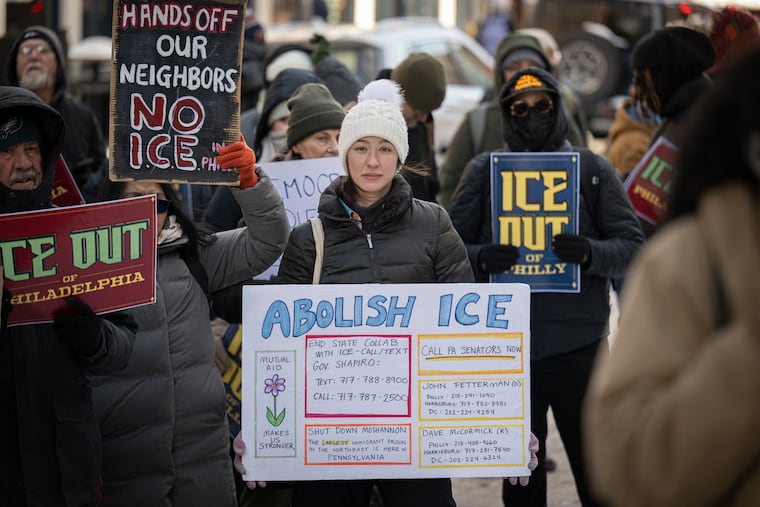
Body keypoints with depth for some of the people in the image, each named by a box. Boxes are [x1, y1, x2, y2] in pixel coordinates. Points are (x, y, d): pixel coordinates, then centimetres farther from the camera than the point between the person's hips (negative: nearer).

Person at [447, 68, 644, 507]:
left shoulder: (594, 169, 5)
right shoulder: (483, 172, 6)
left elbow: (631, 245, 0)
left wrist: (592, 253, -21)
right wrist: (481, 259, -19)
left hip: (580, 343, -1)